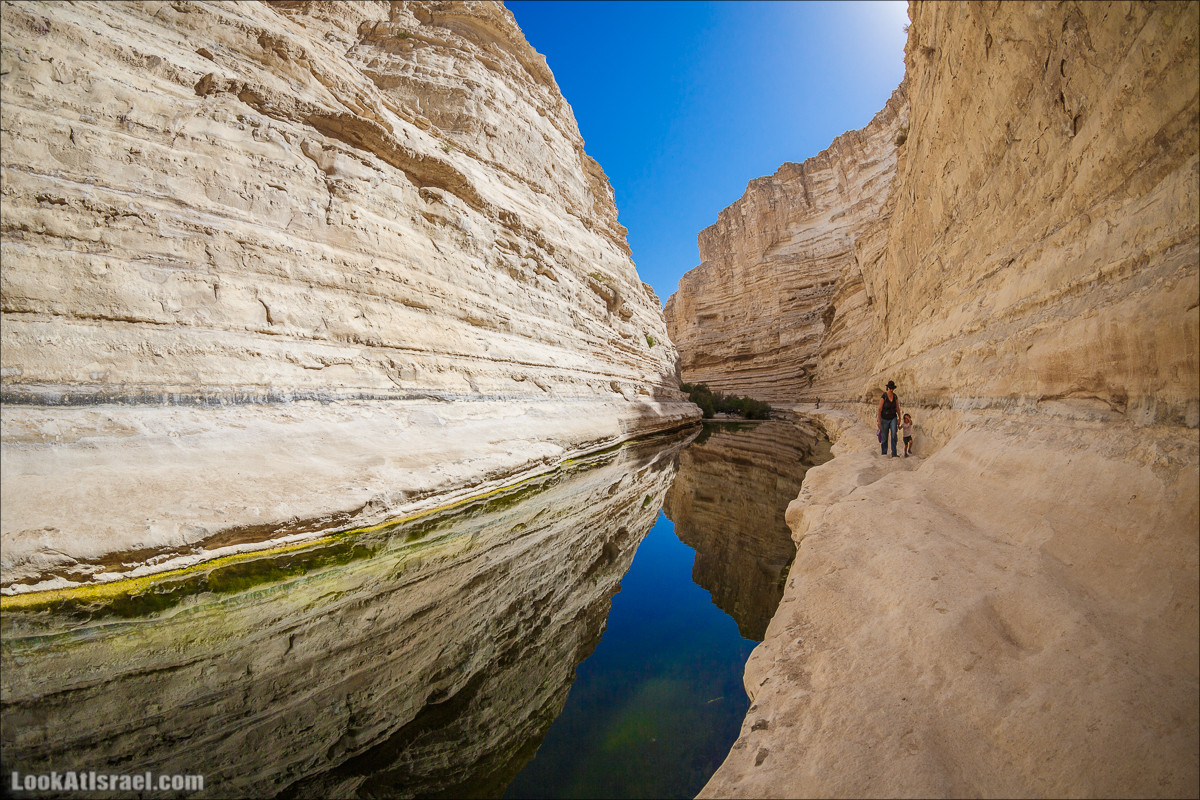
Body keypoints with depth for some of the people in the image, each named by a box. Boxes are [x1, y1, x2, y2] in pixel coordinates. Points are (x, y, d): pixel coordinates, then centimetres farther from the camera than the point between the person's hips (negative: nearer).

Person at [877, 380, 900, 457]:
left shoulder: (895, 396, -2)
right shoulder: (883, 397, -18)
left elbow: (897, 408, 10)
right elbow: (879, 409, -18)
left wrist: (899, 418, 16)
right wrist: (878, 421, -21)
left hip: (893, 418, 3)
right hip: (884, 419, -3)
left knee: (894, 434, -18)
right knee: (884, 437, 6)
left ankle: (894, 454, -16)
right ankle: (884, 453, 28)